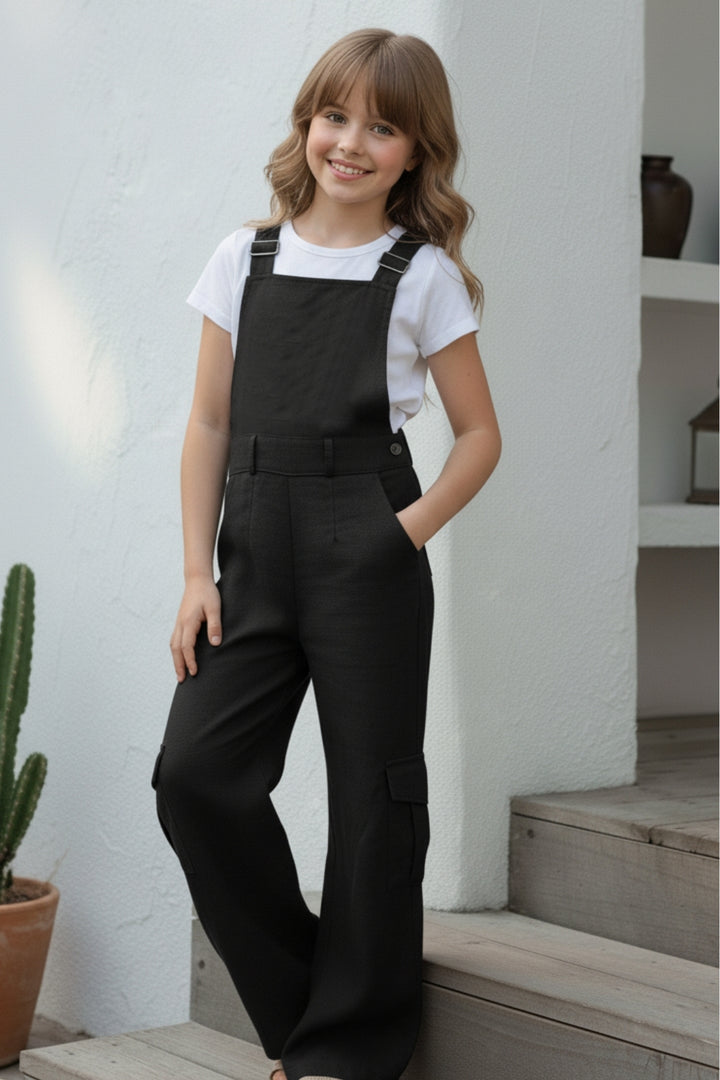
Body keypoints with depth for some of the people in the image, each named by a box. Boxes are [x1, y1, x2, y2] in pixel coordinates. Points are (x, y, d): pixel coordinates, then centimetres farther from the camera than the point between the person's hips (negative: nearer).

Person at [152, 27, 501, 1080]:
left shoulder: (424, 275, 3)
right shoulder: (246, 257, 10)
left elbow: (478, 435, 7)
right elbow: (210, 423, 10)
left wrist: (410, 527, -9)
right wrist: (199, 573, 3)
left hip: (369, 567, -3)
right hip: (255, 558, 3)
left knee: (372, 793, 1)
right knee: (194, 772, -6)